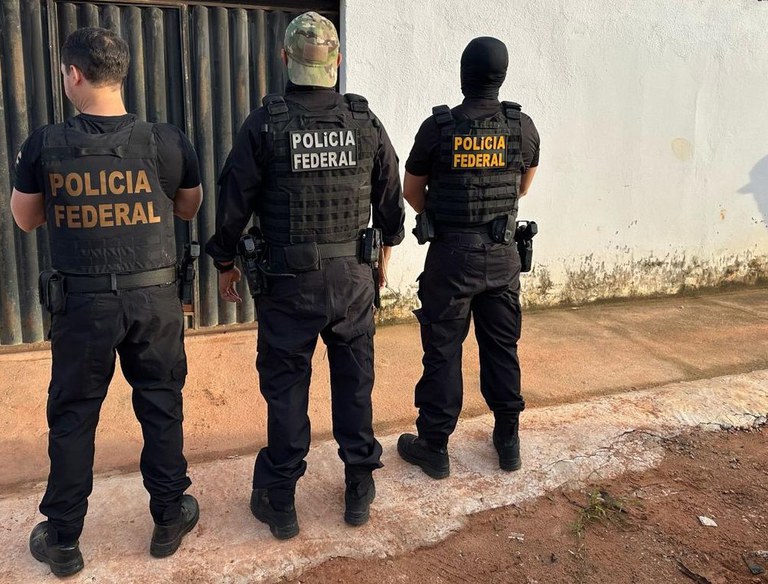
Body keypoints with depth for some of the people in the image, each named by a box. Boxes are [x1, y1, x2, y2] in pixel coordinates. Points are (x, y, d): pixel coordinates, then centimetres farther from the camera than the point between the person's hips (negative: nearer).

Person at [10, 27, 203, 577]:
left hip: (82, 301, 0)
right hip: (154, 296, 1)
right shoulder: (167, 141, -8)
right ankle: (170, 518, 29)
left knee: (72, 415, 14)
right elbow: (189, 208, 9)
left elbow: (25, 219, 7)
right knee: (161, 406, 15)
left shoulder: (46, 144, -8)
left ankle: (62, 540, 25)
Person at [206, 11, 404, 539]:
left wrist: (225, 263, 10)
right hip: (353, 278, 2)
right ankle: (360, 488, 27)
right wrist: (386, 253, 23)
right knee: (355, 382, 14)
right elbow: (391, 199, 8)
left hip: (288, 281, -2)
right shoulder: (366, 123, 0)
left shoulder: (264, 124, -8)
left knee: (286, 387, 8)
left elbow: (234, 203, -4)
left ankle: (279, 502, 20)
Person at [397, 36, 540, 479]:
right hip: (502, 256, 3)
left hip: (451, 255, -3)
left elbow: (412, 192, 2)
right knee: (502, 347, 14)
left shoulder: (438, 127, -9)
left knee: (443, 351, 5)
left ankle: (434, 447, 15)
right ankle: (508, 440, 25)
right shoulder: (523, 127, -1)